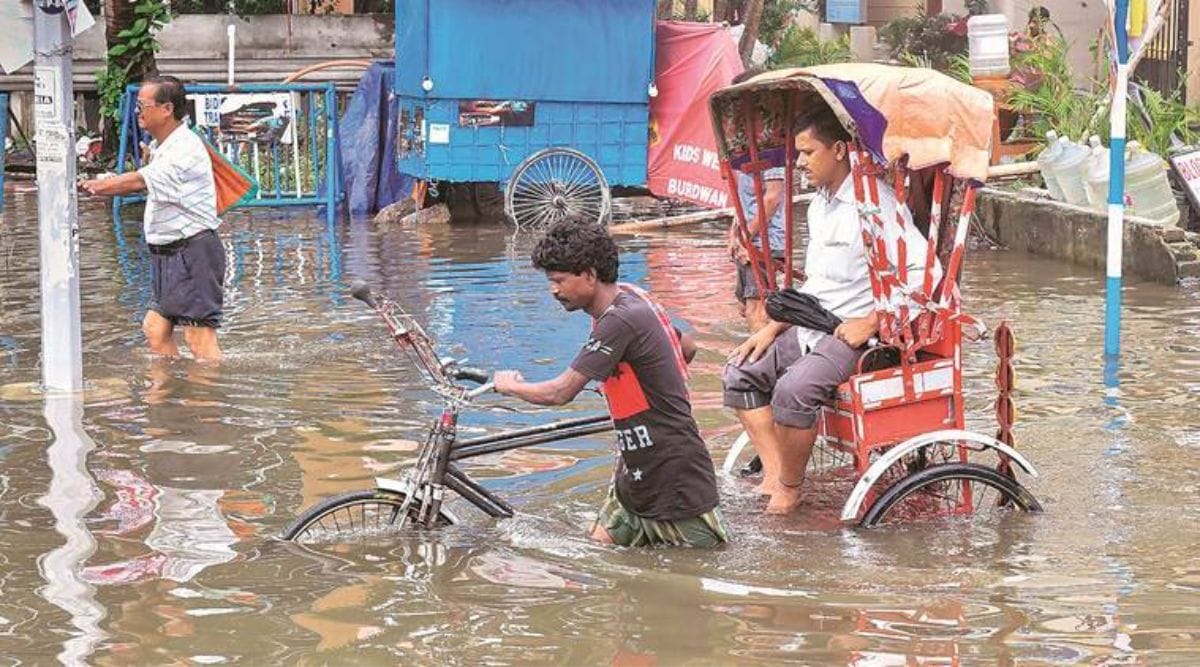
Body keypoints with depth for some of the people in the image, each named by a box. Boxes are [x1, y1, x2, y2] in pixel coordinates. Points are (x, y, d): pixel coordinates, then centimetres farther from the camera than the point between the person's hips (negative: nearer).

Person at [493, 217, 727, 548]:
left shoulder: (620, 320, -25)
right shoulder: (630, 297, 4)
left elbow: (560, 392, -24)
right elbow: (687, 347, 20)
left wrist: (510, 385, -5)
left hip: (674, 469, -9)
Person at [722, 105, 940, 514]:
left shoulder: (875, 203, -16)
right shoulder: (818, 206, 15)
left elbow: (926, 272, -23)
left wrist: (871, 323, -22)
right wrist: (773, 329, 14)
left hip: (854, 335, -10)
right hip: (810, 328, 10)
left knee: (794, 389, -31)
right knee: (741, 373, 4)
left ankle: (790, 490, -12)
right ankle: (773, 475, -4)